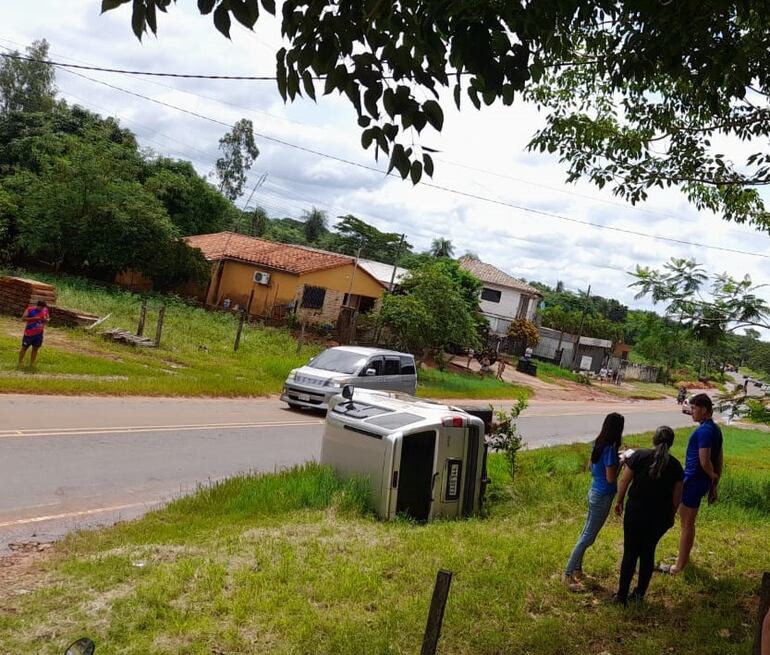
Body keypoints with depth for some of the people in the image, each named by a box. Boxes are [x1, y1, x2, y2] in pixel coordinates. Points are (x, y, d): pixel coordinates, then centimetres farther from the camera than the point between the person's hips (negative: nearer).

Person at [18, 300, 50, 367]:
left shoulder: (45, 310, 1)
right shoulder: (30, 310, -11)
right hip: (29, 333, -4)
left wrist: (47, 320, -11)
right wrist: (34, 318, -23)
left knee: (35, 348, 9)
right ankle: (20, 362, 18)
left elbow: (47, 318, 14)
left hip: (39, 333, 4)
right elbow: (23, 318, -15)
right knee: (24, 347, 6)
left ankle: (32, 363, 18)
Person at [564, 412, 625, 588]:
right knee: (588, 537, 0)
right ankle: (568, 574, 6)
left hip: (594, 492, 9)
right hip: (603, 497, -9)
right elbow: (611, 478, -23)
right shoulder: (610, 449, -24)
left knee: (586, 532, 18)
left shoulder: (598, 443, 2)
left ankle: (577, 569, 29)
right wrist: (620, 463, -8)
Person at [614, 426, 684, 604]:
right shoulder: (675, 465, -3)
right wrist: (671, 515, 16)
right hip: (659, 516, 2)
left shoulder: (639, 455, -9)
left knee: (630, 552, 7)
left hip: (635, 511, -2)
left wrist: (619, 501, 8)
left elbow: (624, 481, -6)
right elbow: (677, 496, 2)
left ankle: (622, 594, 11)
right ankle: (640, 592, 24)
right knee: (648, 551, 16)